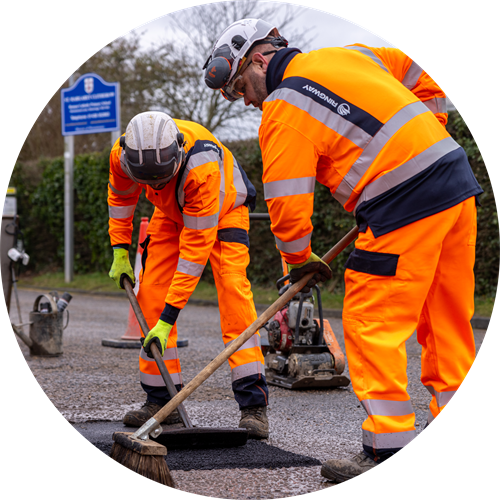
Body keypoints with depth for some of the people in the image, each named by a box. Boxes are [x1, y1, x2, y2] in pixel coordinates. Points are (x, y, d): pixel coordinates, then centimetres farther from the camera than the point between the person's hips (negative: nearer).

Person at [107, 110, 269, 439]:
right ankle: (162, 399, 3)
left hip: (224, 209, -5)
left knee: (233, 289, -23)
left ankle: (254, 403, -24)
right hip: (172, 212, 5)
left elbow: (196, 249, -41)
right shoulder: (122, 155, -28)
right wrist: (120, 251, -4)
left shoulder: (203, 166, -44)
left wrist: (168, 319, -40)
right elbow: (121, 195, 0)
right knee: (151, 292, -7)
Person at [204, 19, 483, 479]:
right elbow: (425, 78, 26)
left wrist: (300, 259, 13)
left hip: (406, 209, -9)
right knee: (447, 322, 13)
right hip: (460, 186, 9)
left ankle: (387, 449, -2)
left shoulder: (283, 112, -4)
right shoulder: (350, 56, 18)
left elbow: (288, 202, -5)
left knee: (371, 321, -2)